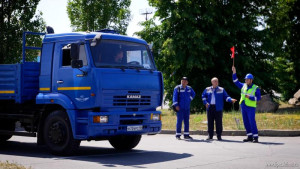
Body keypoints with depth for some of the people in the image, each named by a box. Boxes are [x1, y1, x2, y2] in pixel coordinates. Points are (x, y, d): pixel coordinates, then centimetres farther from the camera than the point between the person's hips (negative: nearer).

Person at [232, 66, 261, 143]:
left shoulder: (255, 88, -3)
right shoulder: (243, 86, 11)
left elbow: (258, 97, -7)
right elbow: (235, 81, 14)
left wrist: (250, 97, -18)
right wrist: (234, 72, 5)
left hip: (251, 107, -5)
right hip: (243, 107, 6)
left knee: (252, 122, -10)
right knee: (246, 122, 7)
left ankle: (255, 137, -6)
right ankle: (250, 137, 13)